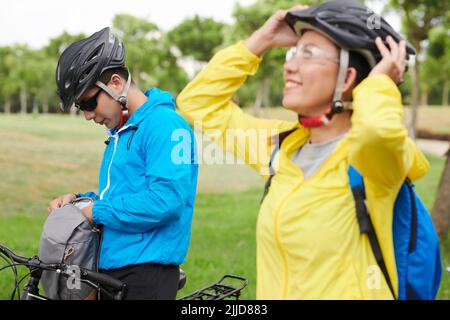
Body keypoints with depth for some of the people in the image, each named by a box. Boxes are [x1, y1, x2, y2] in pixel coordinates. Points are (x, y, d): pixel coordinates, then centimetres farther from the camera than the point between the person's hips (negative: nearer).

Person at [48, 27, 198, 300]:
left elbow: (165, 201, -24)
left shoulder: (164, 124, -14)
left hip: (145, 277, -9)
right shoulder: (120, 131, 16)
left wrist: (96, 212, -15)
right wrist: (79, 201, 7)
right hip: (110, 270, 9)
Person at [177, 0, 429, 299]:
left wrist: (379, 82, -17)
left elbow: (380, 128, -37)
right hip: (273, 290, 5)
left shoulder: (368, 154, -13)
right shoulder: (281, 145, 4)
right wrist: (260, 40, 5)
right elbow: (198, 102, 11)